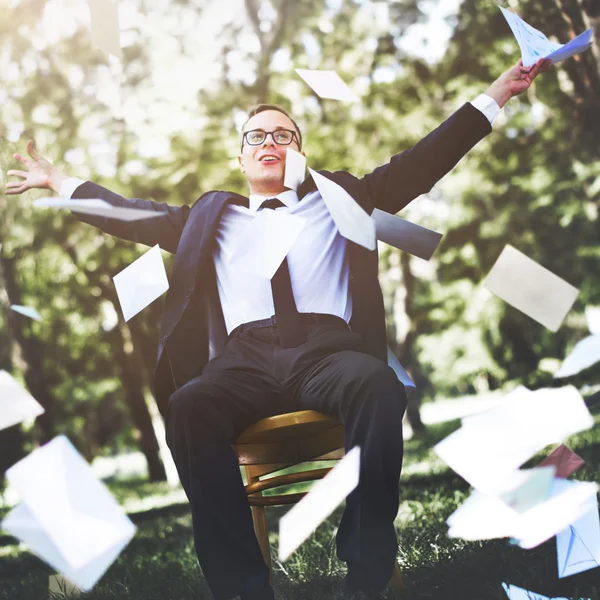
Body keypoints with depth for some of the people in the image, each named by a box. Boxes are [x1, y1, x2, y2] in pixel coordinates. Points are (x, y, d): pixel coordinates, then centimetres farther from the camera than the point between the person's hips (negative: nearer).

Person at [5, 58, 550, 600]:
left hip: (328, 348, -1)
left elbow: (421, 162, 23)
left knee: (379, 387, -38)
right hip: (244, 360, 1)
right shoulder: (210, 217, 32)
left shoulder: (339, 197, 28)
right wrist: (56, 181, 36)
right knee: (188, 406, -35)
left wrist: (498, 93, 18)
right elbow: (136, 214, 35)